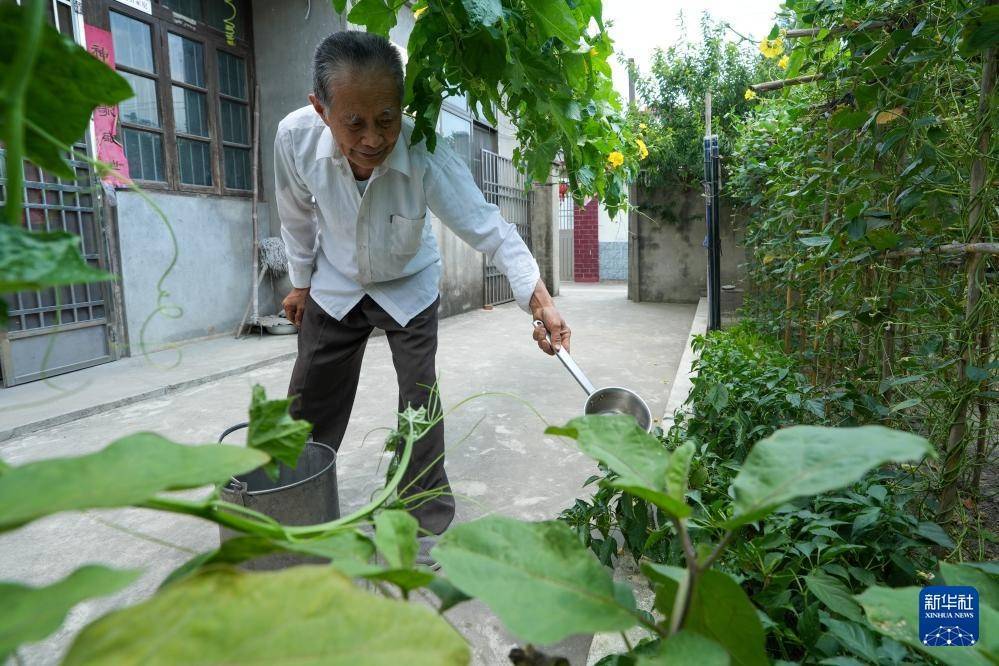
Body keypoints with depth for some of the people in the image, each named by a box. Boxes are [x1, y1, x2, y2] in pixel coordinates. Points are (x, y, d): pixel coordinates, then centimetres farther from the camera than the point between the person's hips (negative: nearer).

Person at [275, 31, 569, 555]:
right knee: (309, 402, 10)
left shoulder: (426, 155, -34)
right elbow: (297, 217, -7)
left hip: (409, 288, -2)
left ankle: (427, 518, 20)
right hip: (335, 288, 2)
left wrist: (540, 301, -48)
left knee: (420, 402, 0)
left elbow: (489, 228, -35)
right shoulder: (295, 137, -26)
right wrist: (301, 282, 5)